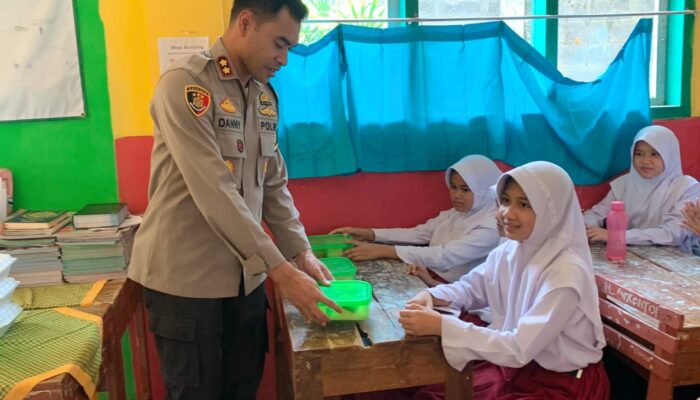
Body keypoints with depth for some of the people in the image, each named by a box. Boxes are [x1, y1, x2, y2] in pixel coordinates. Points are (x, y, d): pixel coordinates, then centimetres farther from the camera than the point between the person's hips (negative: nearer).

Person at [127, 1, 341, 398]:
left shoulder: (265, 96, 7)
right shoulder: (185, 84, -17)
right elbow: (214, 192, -24)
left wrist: (302, 253, 1)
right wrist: (282, 271, -24)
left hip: (246, 276, 7)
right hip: (188, 280, -6)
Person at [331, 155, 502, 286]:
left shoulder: (492, 227, -16)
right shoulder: (454, 213, 10)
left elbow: (444, 256, -26)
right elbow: (417, 233, 6)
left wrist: (385, 251, -31)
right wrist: (368, 234, -7)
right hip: (427, 276, 7)